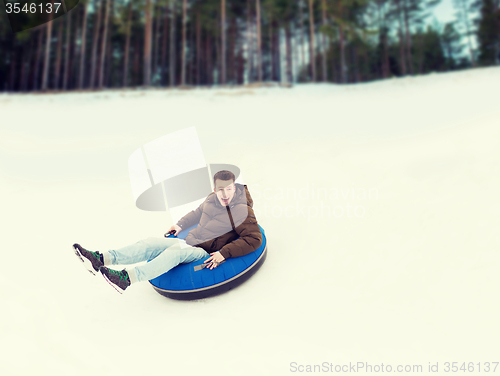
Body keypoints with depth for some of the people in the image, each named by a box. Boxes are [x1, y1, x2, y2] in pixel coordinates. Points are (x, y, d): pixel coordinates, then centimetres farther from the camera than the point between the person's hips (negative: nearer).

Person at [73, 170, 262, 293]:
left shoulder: (243, 212, -13)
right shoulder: (211, 199, 7)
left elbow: (254, 239, -18)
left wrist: (224, 253, -25)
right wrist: (180, 225, 24)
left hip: (205, 253, -7)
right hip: (188, 242, 7)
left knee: (175, 252, -34)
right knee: (150, 244, -8)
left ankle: (127, 278, -47)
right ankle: (101, 259, -18)